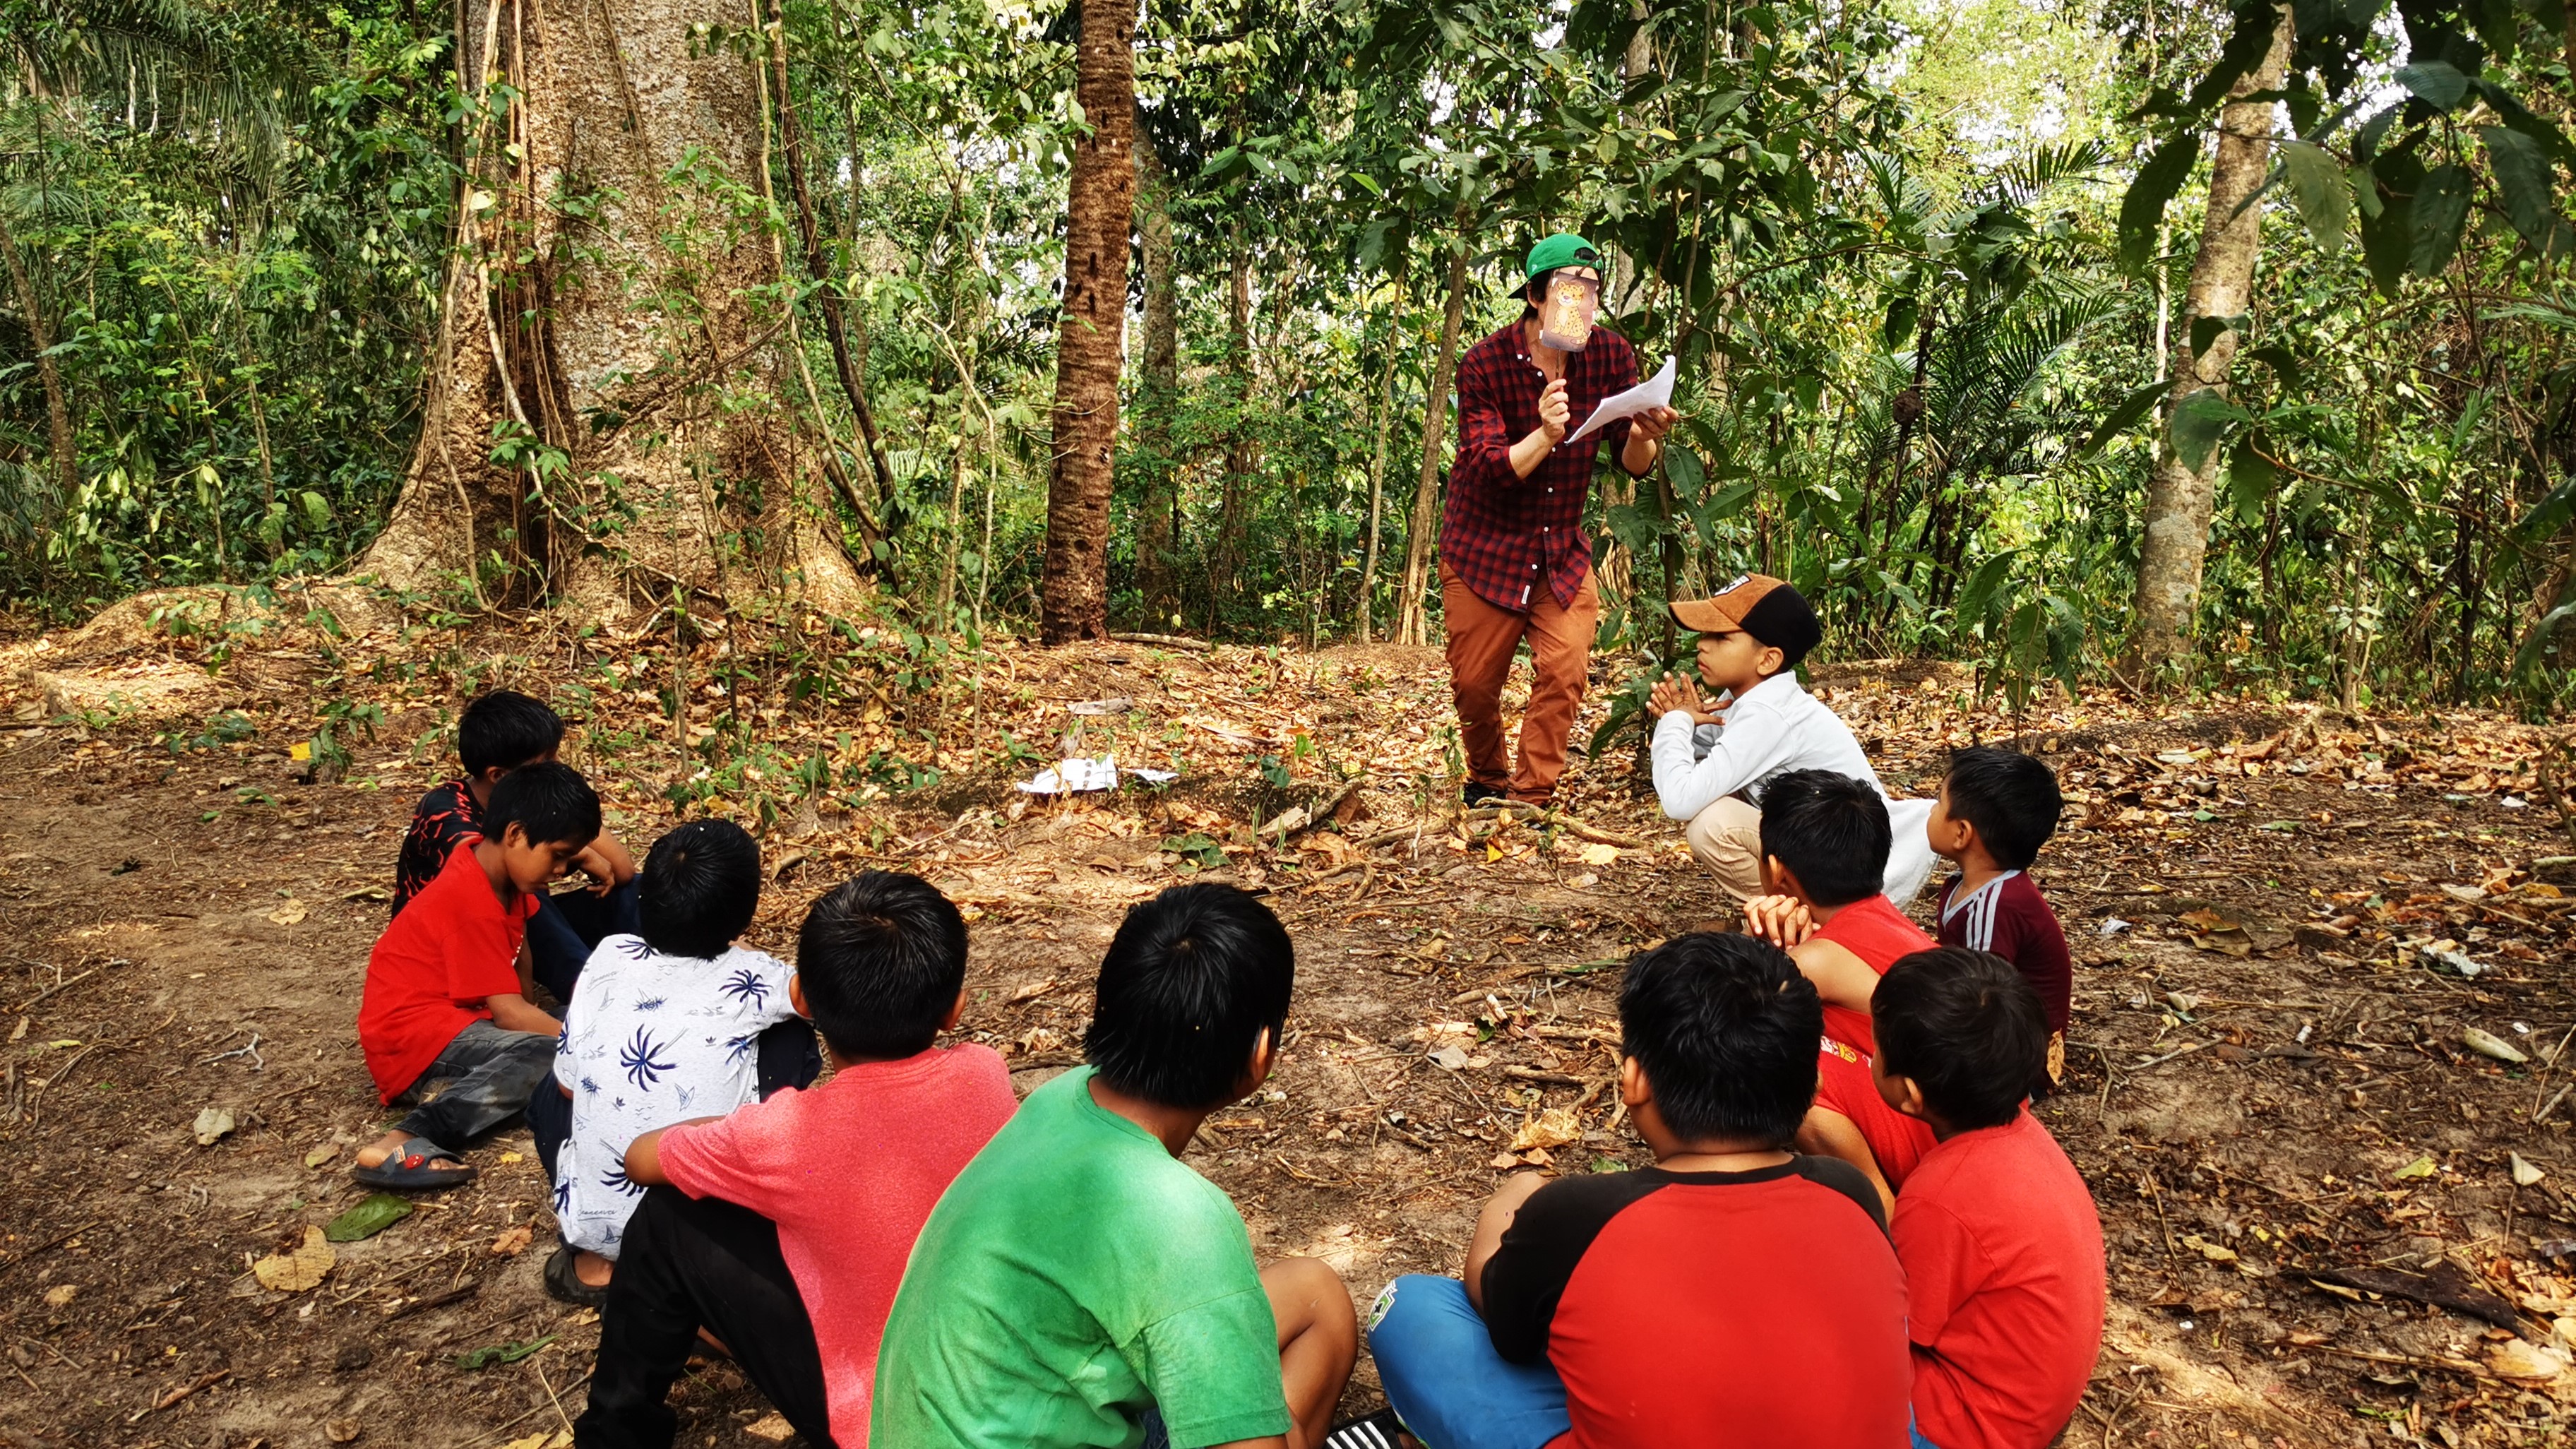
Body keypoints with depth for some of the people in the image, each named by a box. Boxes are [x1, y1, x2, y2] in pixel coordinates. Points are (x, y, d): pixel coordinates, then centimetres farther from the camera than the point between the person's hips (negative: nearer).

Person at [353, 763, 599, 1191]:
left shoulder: (488, 857, 2)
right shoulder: (473, 904, -24)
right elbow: (509, 1013, -23)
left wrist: (528, 1007, 8)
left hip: (459, 1012, 10)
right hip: (411, 1027, -10)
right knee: (550, 1056, -33)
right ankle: (405, 1143, -39)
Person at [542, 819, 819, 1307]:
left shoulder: (610, 957, -4)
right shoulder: (749, 976, -9)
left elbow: (567, 1082, 4)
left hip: (594, 1224, 2)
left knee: (549, 1095, 31)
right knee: (790, 1033, 12)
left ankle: (594, 1262, 16)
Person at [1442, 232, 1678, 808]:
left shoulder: (1611, 355, -9)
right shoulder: (1485, 364, -18)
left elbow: (1633, 465, -6)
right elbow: (1486, 470, -24)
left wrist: (1644, 435, -30)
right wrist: (1546, 435, -41)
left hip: (1563, 549, 2)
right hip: (1485, 548, -2)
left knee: (1564, 672, -12)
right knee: (1476, 683, 5)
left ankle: (1530, 799, 1)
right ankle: (1487, 779, 32)